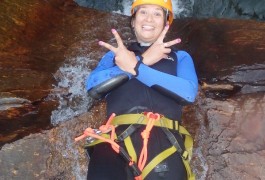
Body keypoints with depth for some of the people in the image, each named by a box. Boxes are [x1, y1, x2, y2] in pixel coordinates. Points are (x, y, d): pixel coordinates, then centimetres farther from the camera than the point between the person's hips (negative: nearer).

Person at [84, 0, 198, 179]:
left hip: (163, 136, 0)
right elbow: (93, 86, 5)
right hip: (117, 134, 1)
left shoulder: (179, 56, 22)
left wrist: (135, 67, -2)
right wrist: (143, 60, 1)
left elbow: (189, 92, 1)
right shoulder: (115, 54, 24)